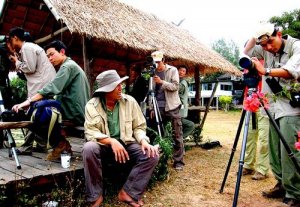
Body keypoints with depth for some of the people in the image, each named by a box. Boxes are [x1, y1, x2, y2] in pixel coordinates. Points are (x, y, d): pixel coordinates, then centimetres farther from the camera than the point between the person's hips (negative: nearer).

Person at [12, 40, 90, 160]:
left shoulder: (67, 66, -10)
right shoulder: (71, 66, 22)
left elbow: (51, 89, -24)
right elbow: (58, 90, 18)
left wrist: (28, 101, -26)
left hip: (75, 114, -10)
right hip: (79, 113, 10)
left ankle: (59, 143, 0)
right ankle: (61, 142, 9)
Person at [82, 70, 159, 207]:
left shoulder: (130, 101, -3)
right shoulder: (92, 105, -8)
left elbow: (139, 127, 1)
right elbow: (90, 132, -17)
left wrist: (144, 141, -20)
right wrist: (111, 141, -31)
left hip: (126, 144, 2)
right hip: (103, 146, -2)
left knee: (152, 155, -22)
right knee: (89, 148, -34)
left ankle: (128, 193, -9)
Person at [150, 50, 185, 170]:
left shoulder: (172, 70, 2)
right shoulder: (153, 72, 11)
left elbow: (175, 86, -7)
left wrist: (162, 82, -18)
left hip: (171, 107, -3)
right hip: (158, 108, 4)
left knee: (177, 136, -2)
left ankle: (178, 161, 6)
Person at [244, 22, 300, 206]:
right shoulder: (266, 50, 9)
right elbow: (247, 54, 18)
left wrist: (265, 71, -31)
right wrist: (254, 38, 7)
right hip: (275, 106, 6)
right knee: (274, 151, 7)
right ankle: (282, 185, 20)